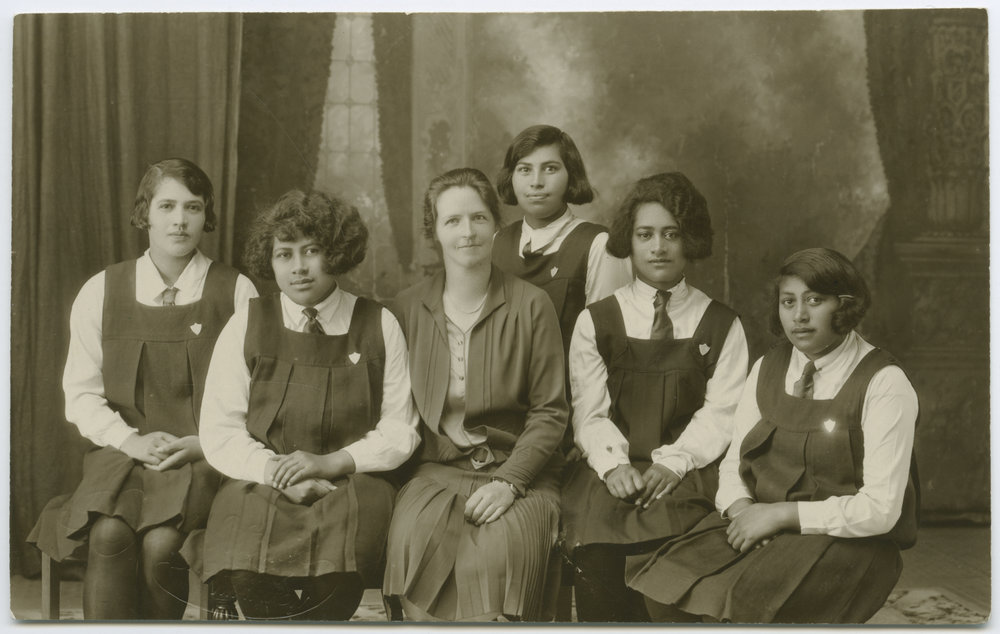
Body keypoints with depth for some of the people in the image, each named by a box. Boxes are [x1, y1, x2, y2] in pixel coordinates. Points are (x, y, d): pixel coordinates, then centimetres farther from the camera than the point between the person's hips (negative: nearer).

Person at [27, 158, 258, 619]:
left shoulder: (236, 293, 5)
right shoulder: (101, 292, 9)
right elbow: (81, 394, 9)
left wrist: (199, 444, -10)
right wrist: (132, 441, -8)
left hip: (203, 456, -1)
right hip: (121, 451, 1)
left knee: (161, 542, -29)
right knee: (109, 535, -29)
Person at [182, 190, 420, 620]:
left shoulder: (379, 326, 8)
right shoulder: (247, 326, 8)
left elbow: (401, 431, 6)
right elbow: (218, 433, 4)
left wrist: (332, 462, -9)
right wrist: (278, 473, -12)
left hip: (351, 483, 0)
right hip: (262, 484, 0)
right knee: (250, 563, -32)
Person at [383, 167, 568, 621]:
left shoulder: (531, 306, 3)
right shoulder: (408, 307, 10)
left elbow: (550, 413, 2)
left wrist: (509, 481, -11)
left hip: (516, 471, -1)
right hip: (435, 469, 2)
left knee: (498, 547, -32)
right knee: (416, 534, -30)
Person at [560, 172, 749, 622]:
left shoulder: (720, 326, 13)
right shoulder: (596, 322, 14)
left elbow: (721, 412, 2)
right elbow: (590, 412, 7)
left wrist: (672, 463, -14)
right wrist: (614, 463, -13)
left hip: (686, 472, 0)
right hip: (615, 472, 1)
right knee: (596, 554, -28)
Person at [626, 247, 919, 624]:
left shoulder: (884, 385, -8)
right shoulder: (767, 370, 11)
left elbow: (880, 508, -14)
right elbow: (733, 466, 12)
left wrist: (781, 514, -17)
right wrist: (740, 508, -11)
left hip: (846, 541, -5)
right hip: (759, 523, 5)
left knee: (750, 600, -32)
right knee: (665, 584, -20)